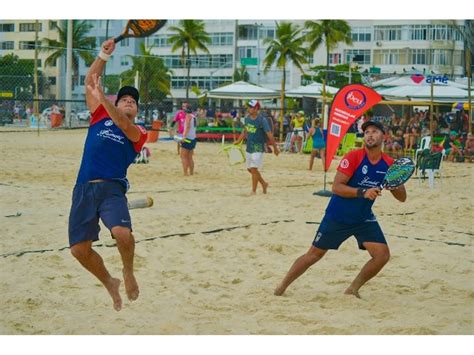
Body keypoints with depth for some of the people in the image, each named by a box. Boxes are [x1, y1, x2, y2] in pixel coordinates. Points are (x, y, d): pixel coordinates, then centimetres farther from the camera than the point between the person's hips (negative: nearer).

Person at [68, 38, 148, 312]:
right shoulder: (100, 118, 18)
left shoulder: (139, 132, 9)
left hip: (112, 188, -3)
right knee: (79, 248, -6)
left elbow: (125, 127, -14)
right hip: (84, 188, 3)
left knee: (122, 233, -29)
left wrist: (103, 98, -26)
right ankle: (110, 283, 21)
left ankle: (128, 272, 4)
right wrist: (104, 56, 0)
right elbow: (90, 82, 12)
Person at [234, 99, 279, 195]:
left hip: (258, 148, -7)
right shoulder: (247, 118, 4)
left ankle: (254, 191, 2)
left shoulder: (262, 120, -16)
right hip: (249, 147, 7)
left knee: (254, 169, -10)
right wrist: (238, 141, 12)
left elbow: (269, 134, -14)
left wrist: (275, 148, -11)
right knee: (250, 169, 13)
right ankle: (264, 184, 32)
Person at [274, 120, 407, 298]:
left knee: (382, 255, -11)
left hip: (364, 219, 4)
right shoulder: (353, 157, -17)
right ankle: (281, 287, 22)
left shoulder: (389, 164, -4)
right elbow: (336, 187, -22)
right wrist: (362, 192, -34)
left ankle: (353, 289, 9)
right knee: (314, 254, 5)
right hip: (337, 217, -4)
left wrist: (396, 185, -22)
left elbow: (402, 198, 0)